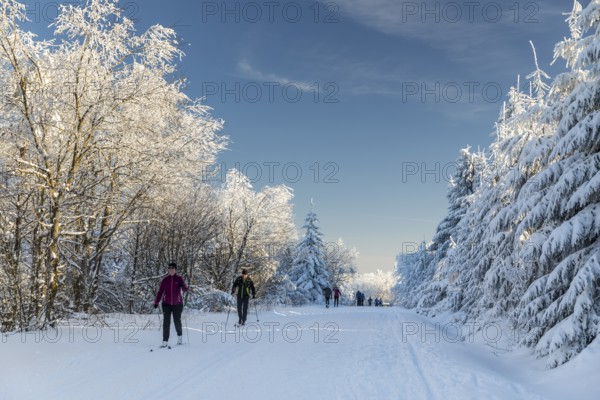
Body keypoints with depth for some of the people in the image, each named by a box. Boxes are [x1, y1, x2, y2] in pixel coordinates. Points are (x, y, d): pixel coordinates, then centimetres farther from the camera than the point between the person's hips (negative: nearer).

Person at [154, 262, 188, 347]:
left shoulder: (179, 279, -2)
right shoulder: (165, 280, 2)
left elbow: (185, 289, -5)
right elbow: (160, 291, 4)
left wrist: (184, 286, -29)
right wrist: (156, 302, -3)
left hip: (177, 304, -1)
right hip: (166, 304, 1)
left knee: (177, 321, 6)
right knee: (166, 322, -4)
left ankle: (179, 336, 31)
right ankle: (165, 341, -1)